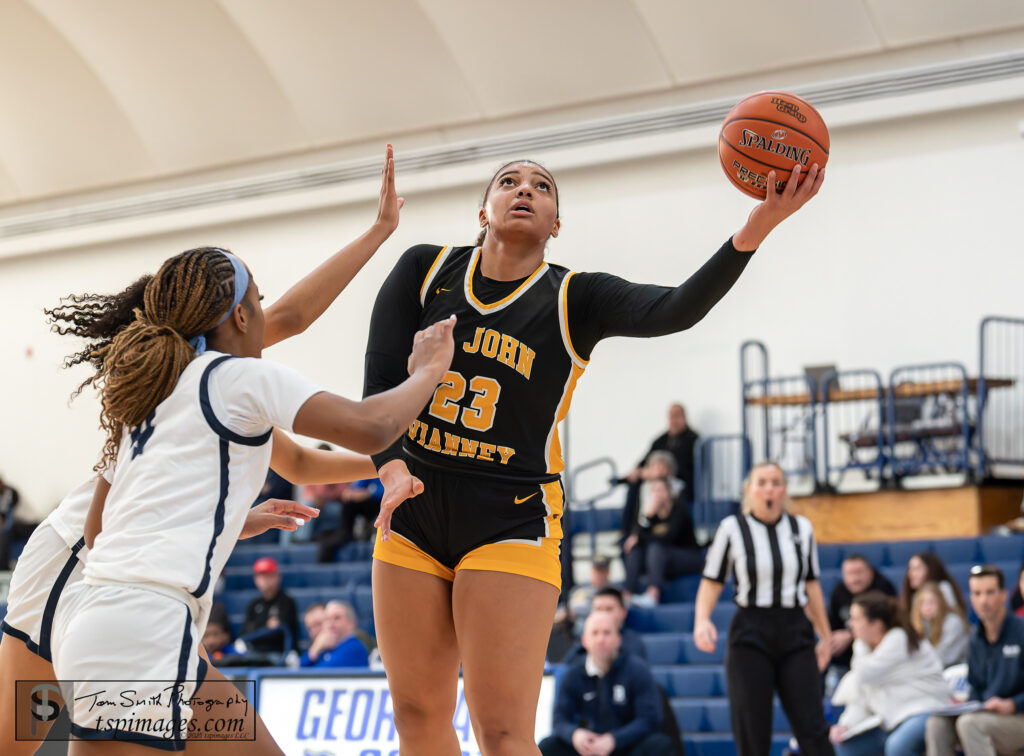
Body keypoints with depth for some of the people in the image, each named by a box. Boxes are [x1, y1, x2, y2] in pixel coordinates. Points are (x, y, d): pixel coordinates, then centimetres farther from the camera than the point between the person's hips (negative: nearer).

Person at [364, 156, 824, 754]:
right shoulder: (425, 271, 3)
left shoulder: (574, 300, -4)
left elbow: (676, 311, -23)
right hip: (414, 512, 3)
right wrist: (393, 470, -22)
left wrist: (758, 227, -39)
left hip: (512, 523, -3)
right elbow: (379, 383, -2)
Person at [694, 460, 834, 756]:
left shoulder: (801, 528, 7)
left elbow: (812, 585, 15)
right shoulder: (732, 528, -2)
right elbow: (712, 581, 0)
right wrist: (701, 621, -17)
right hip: (750, 635, -2)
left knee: (813, 729, -3)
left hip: (795, 633, 2)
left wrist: (825, 636, 17)